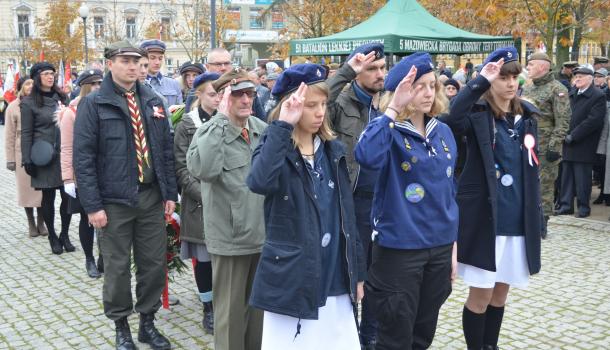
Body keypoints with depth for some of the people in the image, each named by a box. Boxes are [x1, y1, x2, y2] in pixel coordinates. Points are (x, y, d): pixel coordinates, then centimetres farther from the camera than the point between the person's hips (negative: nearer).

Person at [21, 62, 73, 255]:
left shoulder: (61, 97, 11)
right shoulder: (29, 103, -2)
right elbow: (26, 133, -3)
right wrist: (27, 160, -8)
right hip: (45, 157, -4)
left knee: (68, 196, 1)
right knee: (48, 197, 5)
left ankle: (64, 235, 17)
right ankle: (52, 236, 19)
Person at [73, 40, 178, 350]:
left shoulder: (152, 101, 9)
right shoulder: (94, 104, -5)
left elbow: (166, 150, 11)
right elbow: (83, 157, -9)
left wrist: (170, 193, 7)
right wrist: (92, 205, -13)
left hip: (152, 197, 4)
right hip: (114, 200, -4)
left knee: (154, 263, 11)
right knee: (117, 267, 7)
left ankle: (148, 323, 29)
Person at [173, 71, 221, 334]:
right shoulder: (186, 125, 1)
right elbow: (182, 169, -5)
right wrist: (204, 194, -15)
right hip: (199, 203, -2)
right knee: (204, 258, 5)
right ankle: (209, 310, 19)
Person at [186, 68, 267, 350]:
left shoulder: (263, 130, 3)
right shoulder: (211, 131, -12)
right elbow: (202, 170, -33)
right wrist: (221, 119, -30)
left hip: (264, 233, 5)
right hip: (230, 236, -5)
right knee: (231, 309, 9)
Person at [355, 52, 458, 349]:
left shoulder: (443, 132, 7)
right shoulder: (390, 131, -11)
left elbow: (449, 191, 13)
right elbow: (366, 157, -35)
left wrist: (453, 243, 13)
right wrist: (392, 110, -31)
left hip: (439, 247, 6)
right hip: (399, 249, -5)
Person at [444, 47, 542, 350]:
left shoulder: (527, 115, 9)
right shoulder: (478, 113, -9)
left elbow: (532, 169, 14)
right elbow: (451, 119, -34)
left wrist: (536, 216, 13)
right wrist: (479, 81, -30)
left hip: (518, 219, 6)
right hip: (484, 217, -6)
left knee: (500, 293, 16)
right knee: (481, 294, 2)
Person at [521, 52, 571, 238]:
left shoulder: (557, 90, -10)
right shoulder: (526, 88, 13)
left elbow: (562, 121, -15)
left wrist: (554, 146, -19)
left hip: (545, 148, -7)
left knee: (544, 184, 0)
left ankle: (542, 222, 7)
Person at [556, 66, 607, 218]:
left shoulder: (598, 96, -8)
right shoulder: (572, 94, 14)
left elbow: (593, 120, -15)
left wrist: (572, 136, -16)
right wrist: (564, 135, 1)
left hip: (583, 146, -6)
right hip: (568, 143, 6)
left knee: (582, 177, -1)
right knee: (566, 175, 8)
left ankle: (583, 207, 9)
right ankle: (566, 205, 15)